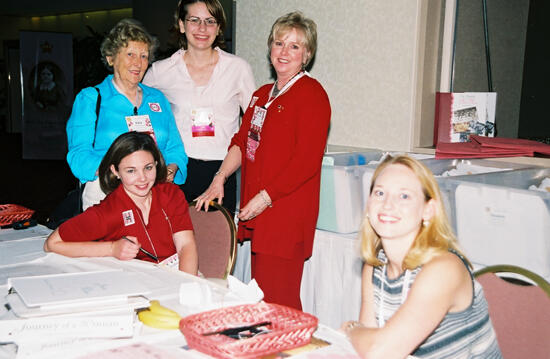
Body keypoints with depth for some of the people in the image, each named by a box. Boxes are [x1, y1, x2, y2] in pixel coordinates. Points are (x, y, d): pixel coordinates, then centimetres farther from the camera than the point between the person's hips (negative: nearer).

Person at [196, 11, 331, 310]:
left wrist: (265, 198, -15)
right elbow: (242, 141, 20)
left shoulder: (311, 94, -8)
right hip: (256, 213, 8)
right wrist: (219, 180, 6)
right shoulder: (262, 95, 20)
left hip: (287, 213, -8)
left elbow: (306, 161, -15)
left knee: (276, 300, -7)